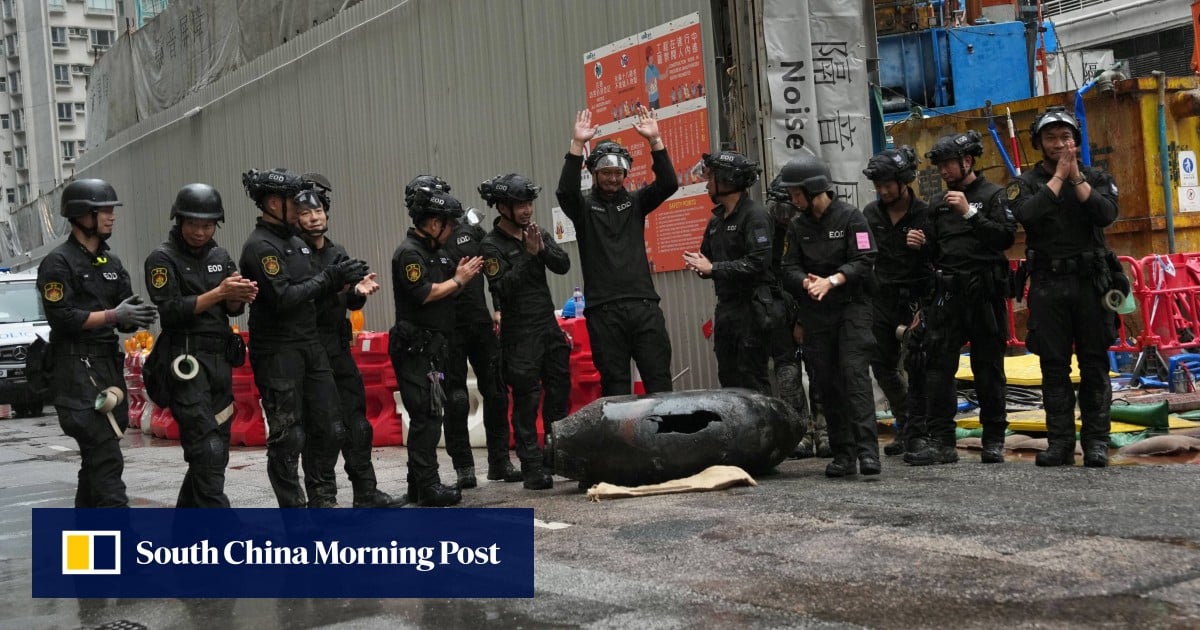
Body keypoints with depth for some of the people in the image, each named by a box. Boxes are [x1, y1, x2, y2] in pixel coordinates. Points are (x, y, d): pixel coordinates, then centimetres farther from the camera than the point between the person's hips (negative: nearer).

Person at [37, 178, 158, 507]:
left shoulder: (111, 263, 15)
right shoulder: (58, 263, -8)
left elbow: (123, 316, 13)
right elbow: (62, 318, -16)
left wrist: (138, 317, -9)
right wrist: (113, 315, -18)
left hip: (109, 364, 8)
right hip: (77, 369, -8)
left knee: (96, 457, 13)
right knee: (107, 458, -13)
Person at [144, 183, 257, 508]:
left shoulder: (220, 256, 14)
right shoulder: (163, 258, -4)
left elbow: (232, 309, 9)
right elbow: (170, 311, -14)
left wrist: (240, 296, -14)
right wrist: (218, 293, -21)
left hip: (220, 359, 7)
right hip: (186, 362, -7)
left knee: (216, 452, 11)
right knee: (207, 450, -13)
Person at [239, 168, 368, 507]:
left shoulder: (296, 241, 14)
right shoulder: (259, 246, -13)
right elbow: (283, 298, -21)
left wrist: (345, 281, 0)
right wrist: (330, 278, -17)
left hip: (311, 346, 8)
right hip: (278, 353, -8)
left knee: (328, 429, 10)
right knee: (288, 437, 0)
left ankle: (324, 501, 21)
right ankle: (293, 508, 9)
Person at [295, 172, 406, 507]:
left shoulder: (338, 253, 14)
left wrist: (358, 292, -2)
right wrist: (330, 285, -25)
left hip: (340, 350, 7)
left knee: (356, 422, 11)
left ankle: (366, 492, 20)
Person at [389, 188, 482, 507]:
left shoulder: (434, 253, 18)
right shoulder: (409, 253, -11)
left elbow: (444, 294, 21)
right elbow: (425, 294, -20)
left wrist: (460, 275, 5)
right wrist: (458, 280, -9)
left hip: (432, 347, 10)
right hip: (416, 347, -10)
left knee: (427, 416, 12)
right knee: (427, 415, -11)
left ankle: (419, 485, 19)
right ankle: (427, 487, -10)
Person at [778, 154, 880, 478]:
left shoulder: (850, 216, -4)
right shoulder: (798, 225, 11)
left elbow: (864, 261, -10)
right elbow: (790, 267, 5)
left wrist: (831, 280, -21)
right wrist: (807, 282, -16)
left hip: (852, 305, -5)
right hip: (815, 311, 5)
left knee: (854, 371, -16)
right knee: (826, 380, 3)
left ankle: (867, 449, -19)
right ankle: (843, 454, 8)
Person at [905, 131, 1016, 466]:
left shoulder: (993, 195, 2)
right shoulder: (939, 205, 17)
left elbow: (1006, 237, -12)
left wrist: (970, 213, -17)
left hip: (984, 294, -4)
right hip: (947, 294, 4)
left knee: (988, 369, 3)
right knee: (938, 366, -5)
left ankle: (994, 441, 11)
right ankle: (940, 441, -4)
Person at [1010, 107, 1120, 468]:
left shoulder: (1097, 178, 9)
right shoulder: (1026, 184, 6)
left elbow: (1107, 214, -10)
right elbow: (1027, 216, -15)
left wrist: (1076, 177, -10)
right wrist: (1059, 176, -9)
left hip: (1091, 282, 0)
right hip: (1047, 286, 0)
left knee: (1094, 365, 1)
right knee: (1054, 367, 2)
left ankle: (1096, 442, 7)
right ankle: (1060, 443, 7)